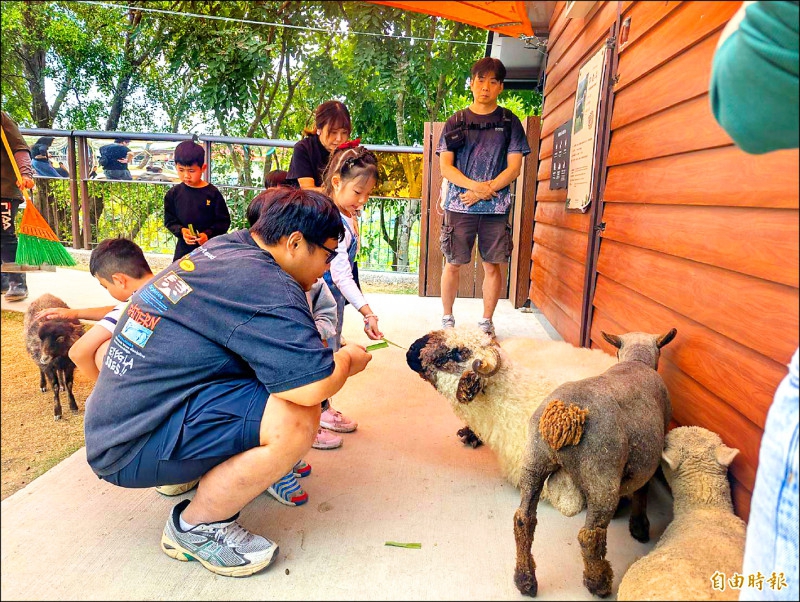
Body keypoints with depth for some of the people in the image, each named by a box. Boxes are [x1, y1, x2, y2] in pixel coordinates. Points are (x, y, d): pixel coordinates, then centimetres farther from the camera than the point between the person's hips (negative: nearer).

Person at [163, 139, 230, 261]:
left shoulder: (212, 193, -9)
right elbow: (169, 221, 5)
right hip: (184, 248, 2)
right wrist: (181, 231, -15)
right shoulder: (173, 194, -1)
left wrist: (208, 234, -20)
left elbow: (224, 221, -6)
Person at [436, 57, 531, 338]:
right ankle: (447, 319, 19)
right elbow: (445, 167, 1)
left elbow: (514, 168, 1)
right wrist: (474, 186, -14)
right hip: (458, 205, 0)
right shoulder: (456, 121, 8)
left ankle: (487, 322, 17)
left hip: (496, 207, 0)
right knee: (453, 263, 3)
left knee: (492, 265, 3)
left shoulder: (509, 122, 8)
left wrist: (486, 190, -12)